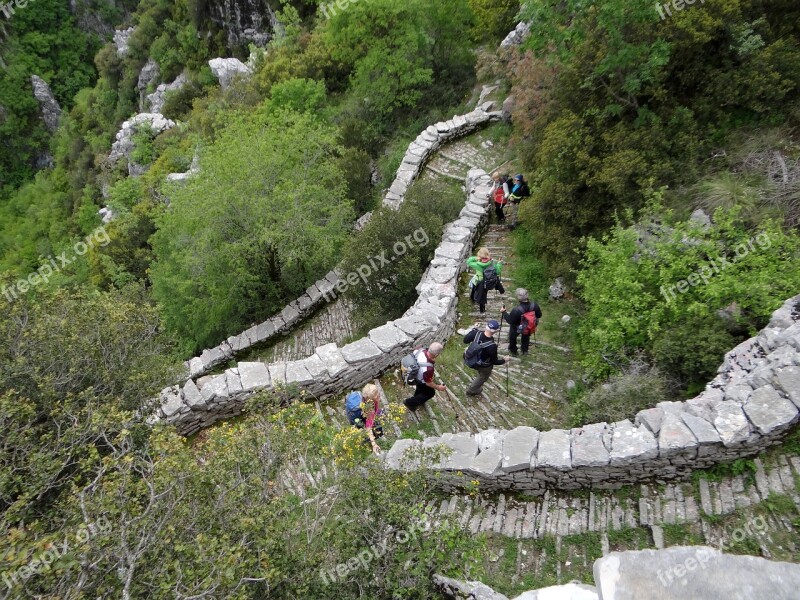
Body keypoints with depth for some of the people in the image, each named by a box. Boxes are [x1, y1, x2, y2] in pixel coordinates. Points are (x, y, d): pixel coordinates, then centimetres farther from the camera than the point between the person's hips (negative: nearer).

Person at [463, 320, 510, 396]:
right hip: (484, 366, -4)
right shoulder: (492, 346, -41)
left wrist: (473, 329, 2)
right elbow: (494, 361, -24)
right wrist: (504, 360, -5)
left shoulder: (477, 333, -28)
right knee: (483, 377, 29)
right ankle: (471, 390, 52)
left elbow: (465, 340, -8)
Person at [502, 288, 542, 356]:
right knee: (526, 337, 34)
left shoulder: (516, 310, -43)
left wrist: (504, 312, -17)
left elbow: (510, 321, -28)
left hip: (516, 328, -4)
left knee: (512, 338, 29)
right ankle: (525, 351, 57)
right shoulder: (534, 305, -29)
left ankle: (513, 351, 51)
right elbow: (539, 315, -10)